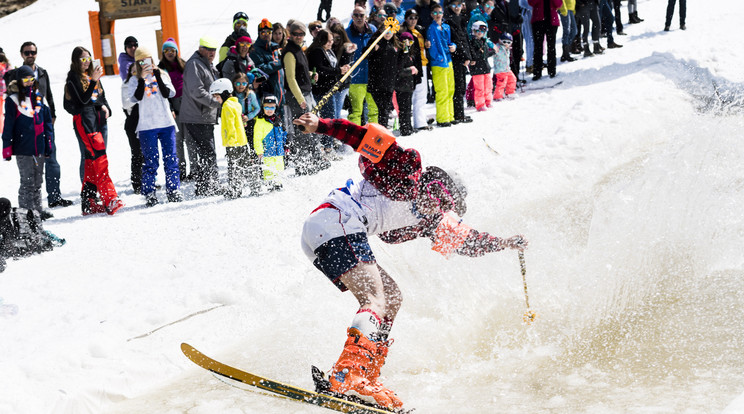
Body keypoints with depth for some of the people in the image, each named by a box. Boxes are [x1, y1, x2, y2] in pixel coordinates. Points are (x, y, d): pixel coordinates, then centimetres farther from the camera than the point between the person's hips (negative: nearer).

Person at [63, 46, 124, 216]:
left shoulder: (92, 75, 20)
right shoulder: (73, 78, -3)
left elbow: (102, 96, 24)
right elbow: (83, 100, -14)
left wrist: (105, 107, 3)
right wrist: (94, 81, -21)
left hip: (100, 119, 8)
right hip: (84, 120, -8)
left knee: (93, 160, 6)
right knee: (99, 159, -16)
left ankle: (89, 203, 9)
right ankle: (110, 201, -25)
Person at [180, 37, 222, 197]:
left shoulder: (209, 65, 19)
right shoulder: (194, 64, -13)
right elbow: (197, 91, -23)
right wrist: (217, 102, -23)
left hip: (207, 118, 10)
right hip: (196, 119, -10)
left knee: (206, 153, 14)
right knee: (208, 154, -12)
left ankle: (203, 189, 21)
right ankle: (208, 188, -10)